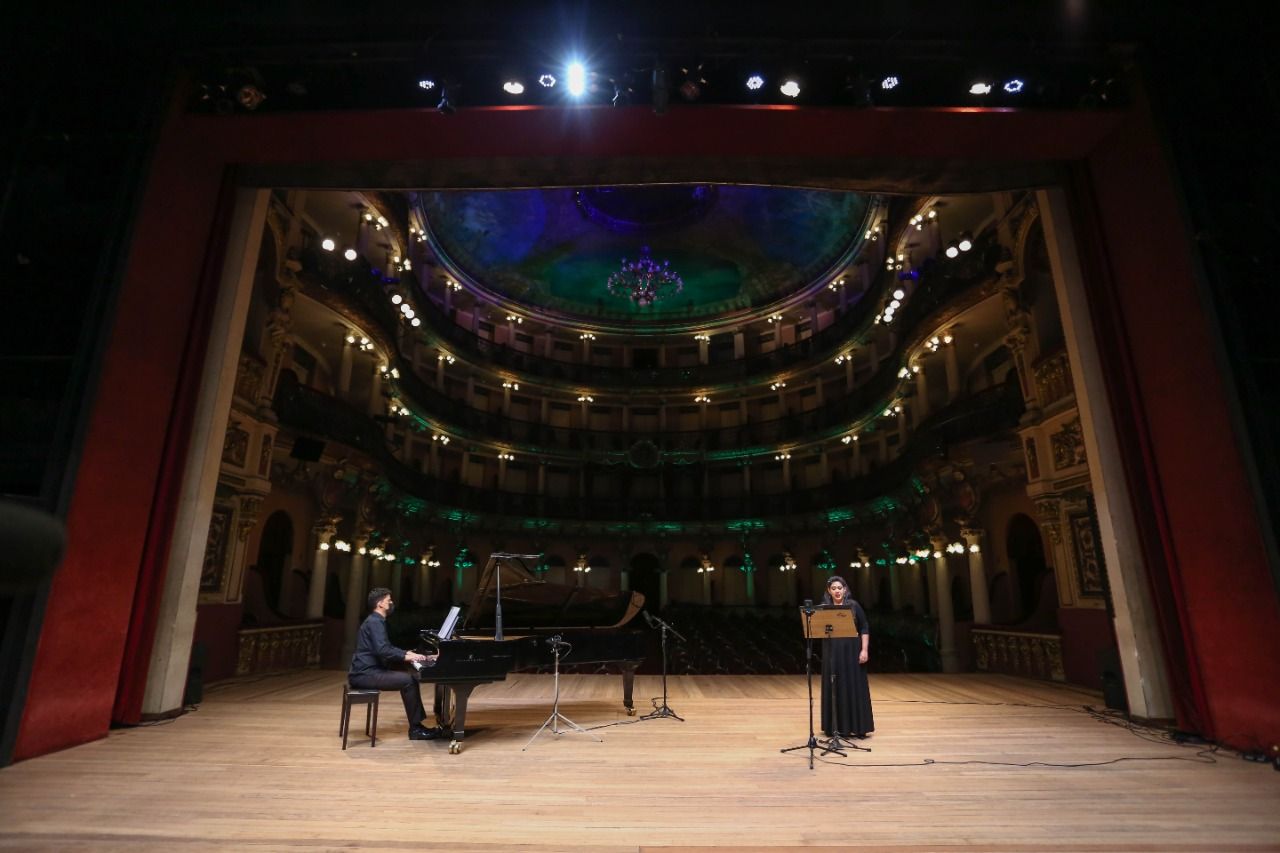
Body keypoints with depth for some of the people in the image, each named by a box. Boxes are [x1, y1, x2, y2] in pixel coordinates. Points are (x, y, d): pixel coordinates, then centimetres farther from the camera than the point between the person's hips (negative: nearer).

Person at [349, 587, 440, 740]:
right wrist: (405, 657, -17)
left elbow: (387, 647, 24)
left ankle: (418, 723, 4)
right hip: (365, 674, -10)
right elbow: (382, 650, -26)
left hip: (370, 670, 10)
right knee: (407, 681, -19)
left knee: (411, 679, 5)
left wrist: (407, 653, 11)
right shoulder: (374, 622, -15)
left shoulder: (377, 621, 18)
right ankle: (415, 729, -11)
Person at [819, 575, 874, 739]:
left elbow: (864, 628, 0)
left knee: (854, 687, 3)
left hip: (851, 652, -1)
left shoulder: (854, 605, -1)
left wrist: (864, 650, -8)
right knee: (834, 689, 6)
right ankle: (836, 728, 15)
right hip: (832, 654, 1)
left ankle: (858, 727, 13)